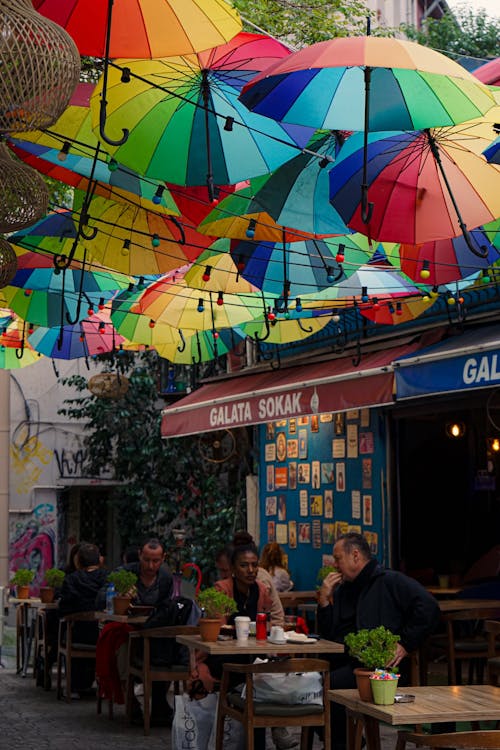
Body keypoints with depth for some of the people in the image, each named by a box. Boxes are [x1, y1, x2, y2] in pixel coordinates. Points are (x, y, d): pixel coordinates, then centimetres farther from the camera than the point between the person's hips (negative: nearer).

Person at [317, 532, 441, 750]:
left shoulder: (391, 581, 1)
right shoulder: (343, 589, 23)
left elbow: (429, 608, -11)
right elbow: (328, 636, 21)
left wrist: (405, 644, -14)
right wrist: (324, 600, 8)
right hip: (346, 661, 7)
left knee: (330, 684, -29)